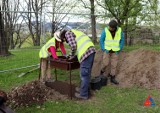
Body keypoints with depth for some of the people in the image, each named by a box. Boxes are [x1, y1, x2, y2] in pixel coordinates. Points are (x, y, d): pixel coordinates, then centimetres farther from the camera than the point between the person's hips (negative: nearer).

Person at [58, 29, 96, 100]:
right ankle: (84, 89, 32)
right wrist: (71, 55, 29)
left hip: (86, 52, -10)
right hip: (91, 51, 10)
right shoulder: (75, 32, 32)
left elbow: (73, 46, -11)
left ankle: (83, 94, 7)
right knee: (86, 73, 19)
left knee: (84, 74, -2)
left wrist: (72, 55, 5)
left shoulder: (68, 33, 4)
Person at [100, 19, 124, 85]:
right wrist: (103, 49, -10)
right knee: (106, 63, -4)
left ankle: (112, 78, 10)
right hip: (107, 50, -1)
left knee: (114, 64, 1)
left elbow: (122, 40, -1)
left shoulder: (119, 31, -13)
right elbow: (101, 40, -7)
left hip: (115, 51, 2)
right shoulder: (105, 30, -18)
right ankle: (102, 71, 27)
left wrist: (119, 50, -5)